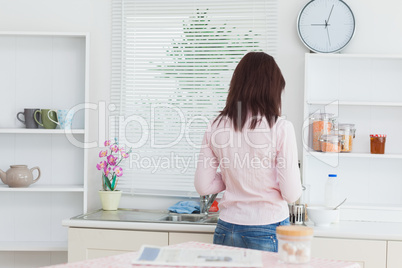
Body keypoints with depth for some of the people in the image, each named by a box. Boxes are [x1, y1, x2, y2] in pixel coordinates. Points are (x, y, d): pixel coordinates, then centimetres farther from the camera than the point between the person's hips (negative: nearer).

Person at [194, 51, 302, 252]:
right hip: (268, 230, -3)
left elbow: (202, 186, 2)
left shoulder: (216, 127, -2)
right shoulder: (280, 128, -13)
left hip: (227, 229, 3)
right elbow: (291, 194, -12)